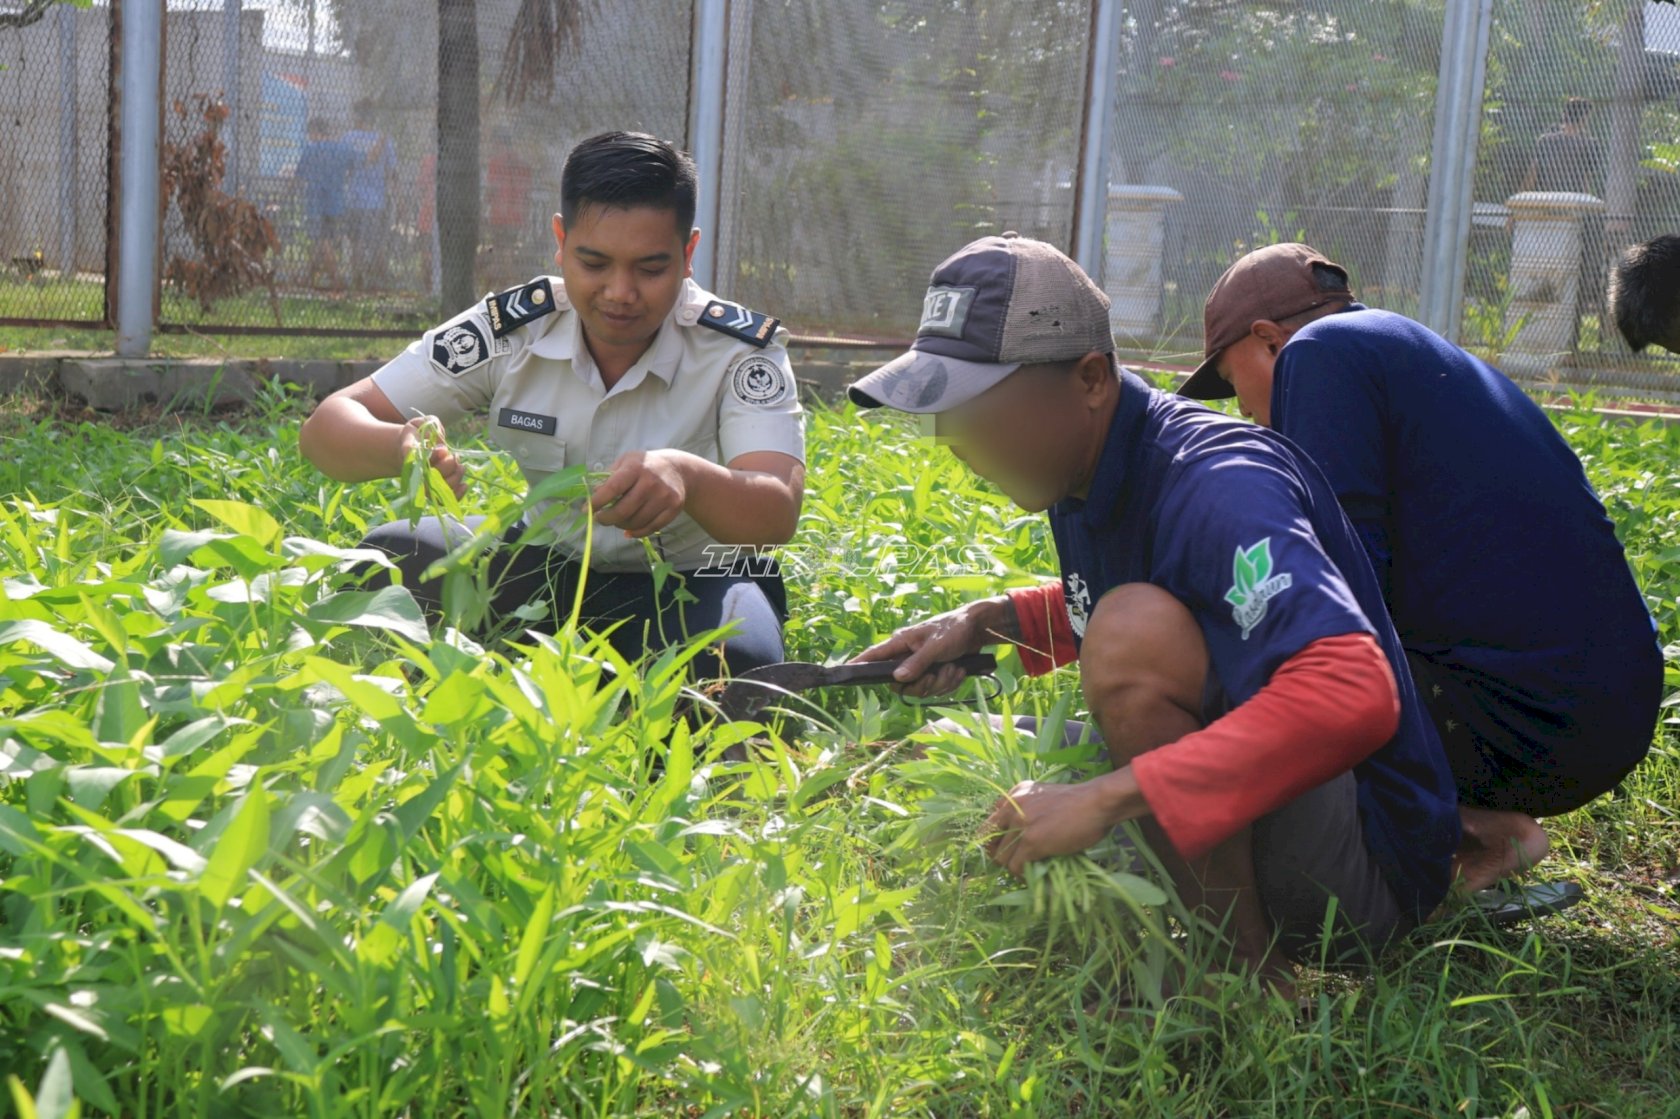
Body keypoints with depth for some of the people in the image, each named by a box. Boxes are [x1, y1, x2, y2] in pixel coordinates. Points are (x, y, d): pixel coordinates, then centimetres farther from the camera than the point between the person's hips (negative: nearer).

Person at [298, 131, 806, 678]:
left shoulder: (740, 350, -19)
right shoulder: (510, 331, -14)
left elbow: (777, 514, -34)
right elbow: (327, 428, -16)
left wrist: (688, 477, -58)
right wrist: (403, 447, -41)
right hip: (553, 564, 3)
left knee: (732, 661, -37)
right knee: (385, 563, -22)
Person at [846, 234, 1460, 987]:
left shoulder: (1214, 486, -25)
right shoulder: (1086, 472, 2)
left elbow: (1355, 695, -40)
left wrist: (1109, 796, -42)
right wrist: (986, 623, 4)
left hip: (1372, 869, -9)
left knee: (1137, 631, -30)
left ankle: (1256, 979, -18)